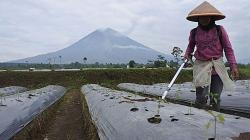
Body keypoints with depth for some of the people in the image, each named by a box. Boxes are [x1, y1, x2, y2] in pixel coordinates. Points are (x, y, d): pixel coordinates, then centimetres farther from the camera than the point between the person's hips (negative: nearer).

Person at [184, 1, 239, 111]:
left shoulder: (219, 30, 1)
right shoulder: (194, 32, 5)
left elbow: (228, 48, 4)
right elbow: (191, 45, 25)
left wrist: (233, 65, -3)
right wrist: (187, 54, 6)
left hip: (218, 66, 1)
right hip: (201, 66, 0)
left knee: (215, 97, 5)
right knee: (202, 96, -10)